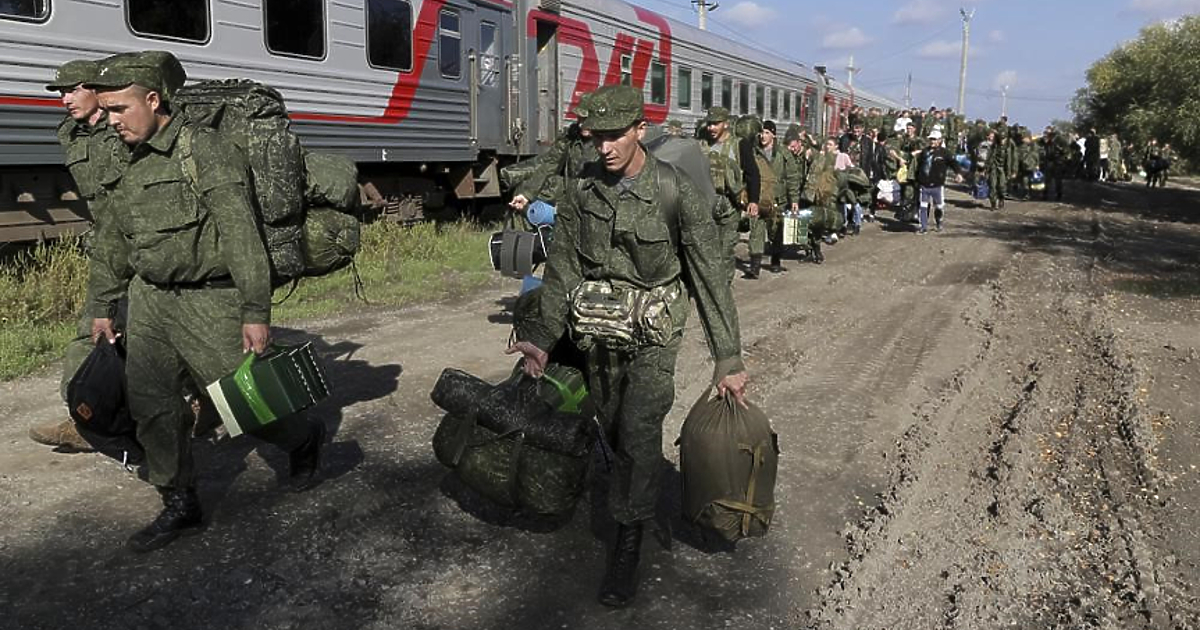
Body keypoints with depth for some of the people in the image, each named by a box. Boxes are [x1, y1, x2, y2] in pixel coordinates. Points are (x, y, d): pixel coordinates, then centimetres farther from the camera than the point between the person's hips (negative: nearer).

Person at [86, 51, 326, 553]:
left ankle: (304, 441, 29)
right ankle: (180, 506, 18)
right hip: (151, 300, 8)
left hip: (210, 300, -7)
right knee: (149, 404, 4)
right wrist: (101, 308, 24)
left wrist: (256, 312, -23)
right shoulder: (132, 166, 12)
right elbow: (111, 243, 22)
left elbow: (241, 236, -20)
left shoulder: (205, 150, -14)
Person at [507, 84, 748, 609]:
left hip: (653, 332, -4)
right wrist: (543, 336, -8)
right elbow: (563, 266, 0)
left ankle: (628, 546, 3)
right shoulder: (583, 189, -5)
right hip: (598, 329, 4)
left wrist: (728, 359, -14)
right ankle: (638, 500, 41)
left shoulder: (675, 192, -16)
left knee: (639, 431, -13)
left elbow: (710, 275, -14)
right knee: (613, 431, 13)